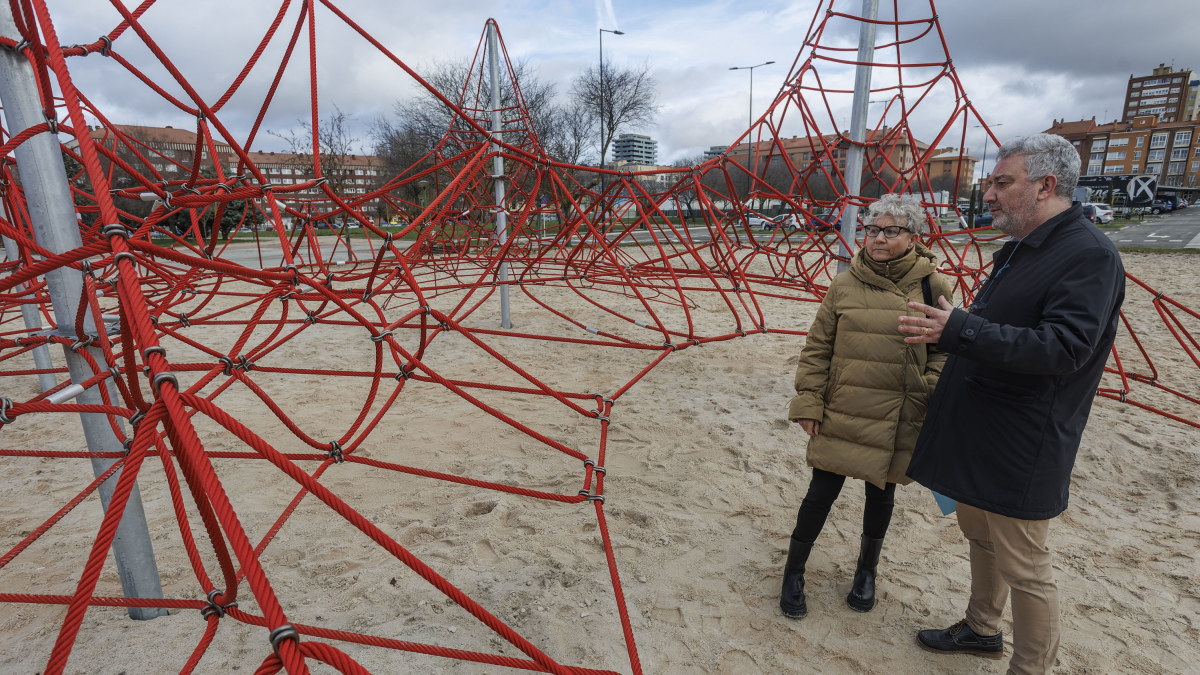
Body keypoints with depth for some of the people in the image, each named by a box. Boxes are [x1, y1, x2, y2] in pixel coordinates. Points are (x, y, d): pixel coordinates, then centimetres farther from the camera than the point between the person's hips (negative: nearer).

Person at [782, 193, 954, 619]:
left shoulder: (933, 287, -3)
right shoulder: (846, 284, -2)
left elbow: (944, 350, 4)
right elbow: (818, 347, 0)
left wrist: (931, 397, -7)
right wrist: (809, 402, -4)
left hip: (897, 420, 1)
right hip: (841, 414, 0)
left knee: (881, 494, 18)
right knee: (822, 492, 6)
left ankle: (866, 572, 42)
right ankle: (794, 573, 26)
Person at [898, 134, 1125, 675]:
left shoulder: (1089, 255, -17)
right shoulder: (1019, 250, 13)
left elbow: (1065, 347, -28)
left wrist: (960, 331, -32)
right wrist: (944, 330, 13)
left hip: (1021, 450, -10)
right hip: (976, 433, 10)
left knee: (1024, 569, 5)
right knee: (979, 538, 24)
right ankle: (982, 629, 43)